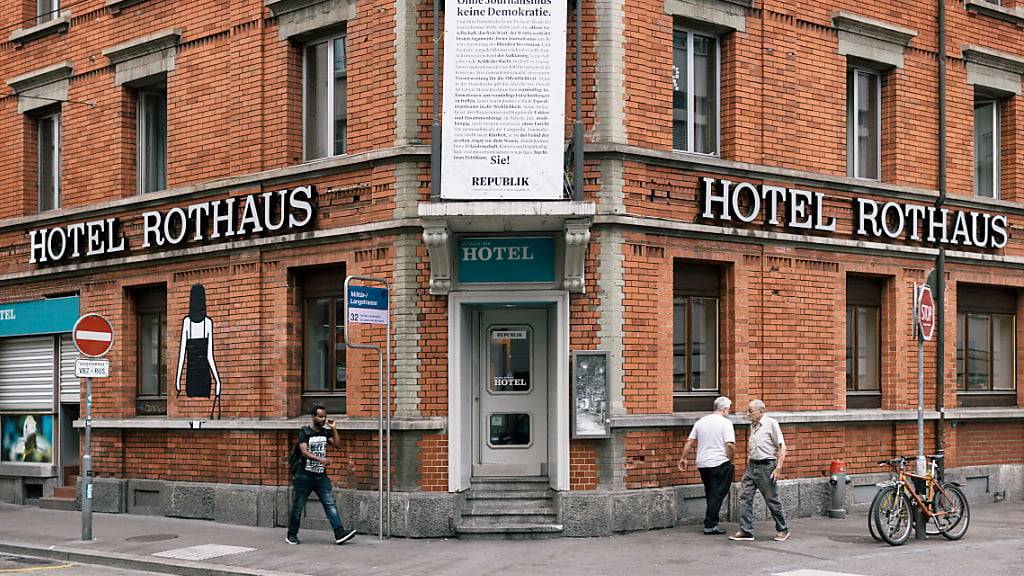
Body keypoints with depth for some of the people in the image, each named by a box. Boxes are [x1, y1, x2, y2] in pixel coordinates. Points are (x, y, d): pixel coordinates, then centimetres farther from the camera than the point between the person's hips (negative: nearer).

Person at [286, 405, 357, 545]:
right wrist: (320, 459, -33)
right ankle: (291, 535, 21)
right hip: (304, 476, -4)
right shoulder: (305, 432, -6)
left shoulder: (326, 433, 9)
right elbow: (304, 452, -19)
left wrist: (334, 429, -7)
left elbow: (338, 445, -2)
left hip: (321, 476, 4)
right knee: (297, 507, 6)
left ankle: (339, 534, -16)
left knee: (330, 504, -8)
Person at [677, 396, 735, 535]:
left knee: (710, 495, 17)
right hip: (720, 463, -6)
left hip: (702, 464, 6)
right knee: (717, 495, 0)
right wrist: (730, 460, -3)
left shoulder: (700, 422, 9)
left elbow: (689, 441, 10)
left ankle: (711, 523, 22)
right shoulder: (725, 423, -8)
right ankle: (710, 525, -2)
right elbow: (730, 445, -18)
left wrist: (683, 458, 18)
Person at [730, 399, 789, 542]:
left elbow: (782, 447, -10)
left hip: (766, 466, -7)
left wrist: (778, 468, -16)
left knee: (772, 500, 2)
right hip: (752, 465, 7)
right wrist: (749, 463, 16)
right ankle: (746, 531, 1)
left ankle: (782, 530, 16)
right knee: (744, 497, -2)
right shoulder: (752, 426, 13)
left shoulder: (771, 423, -7)